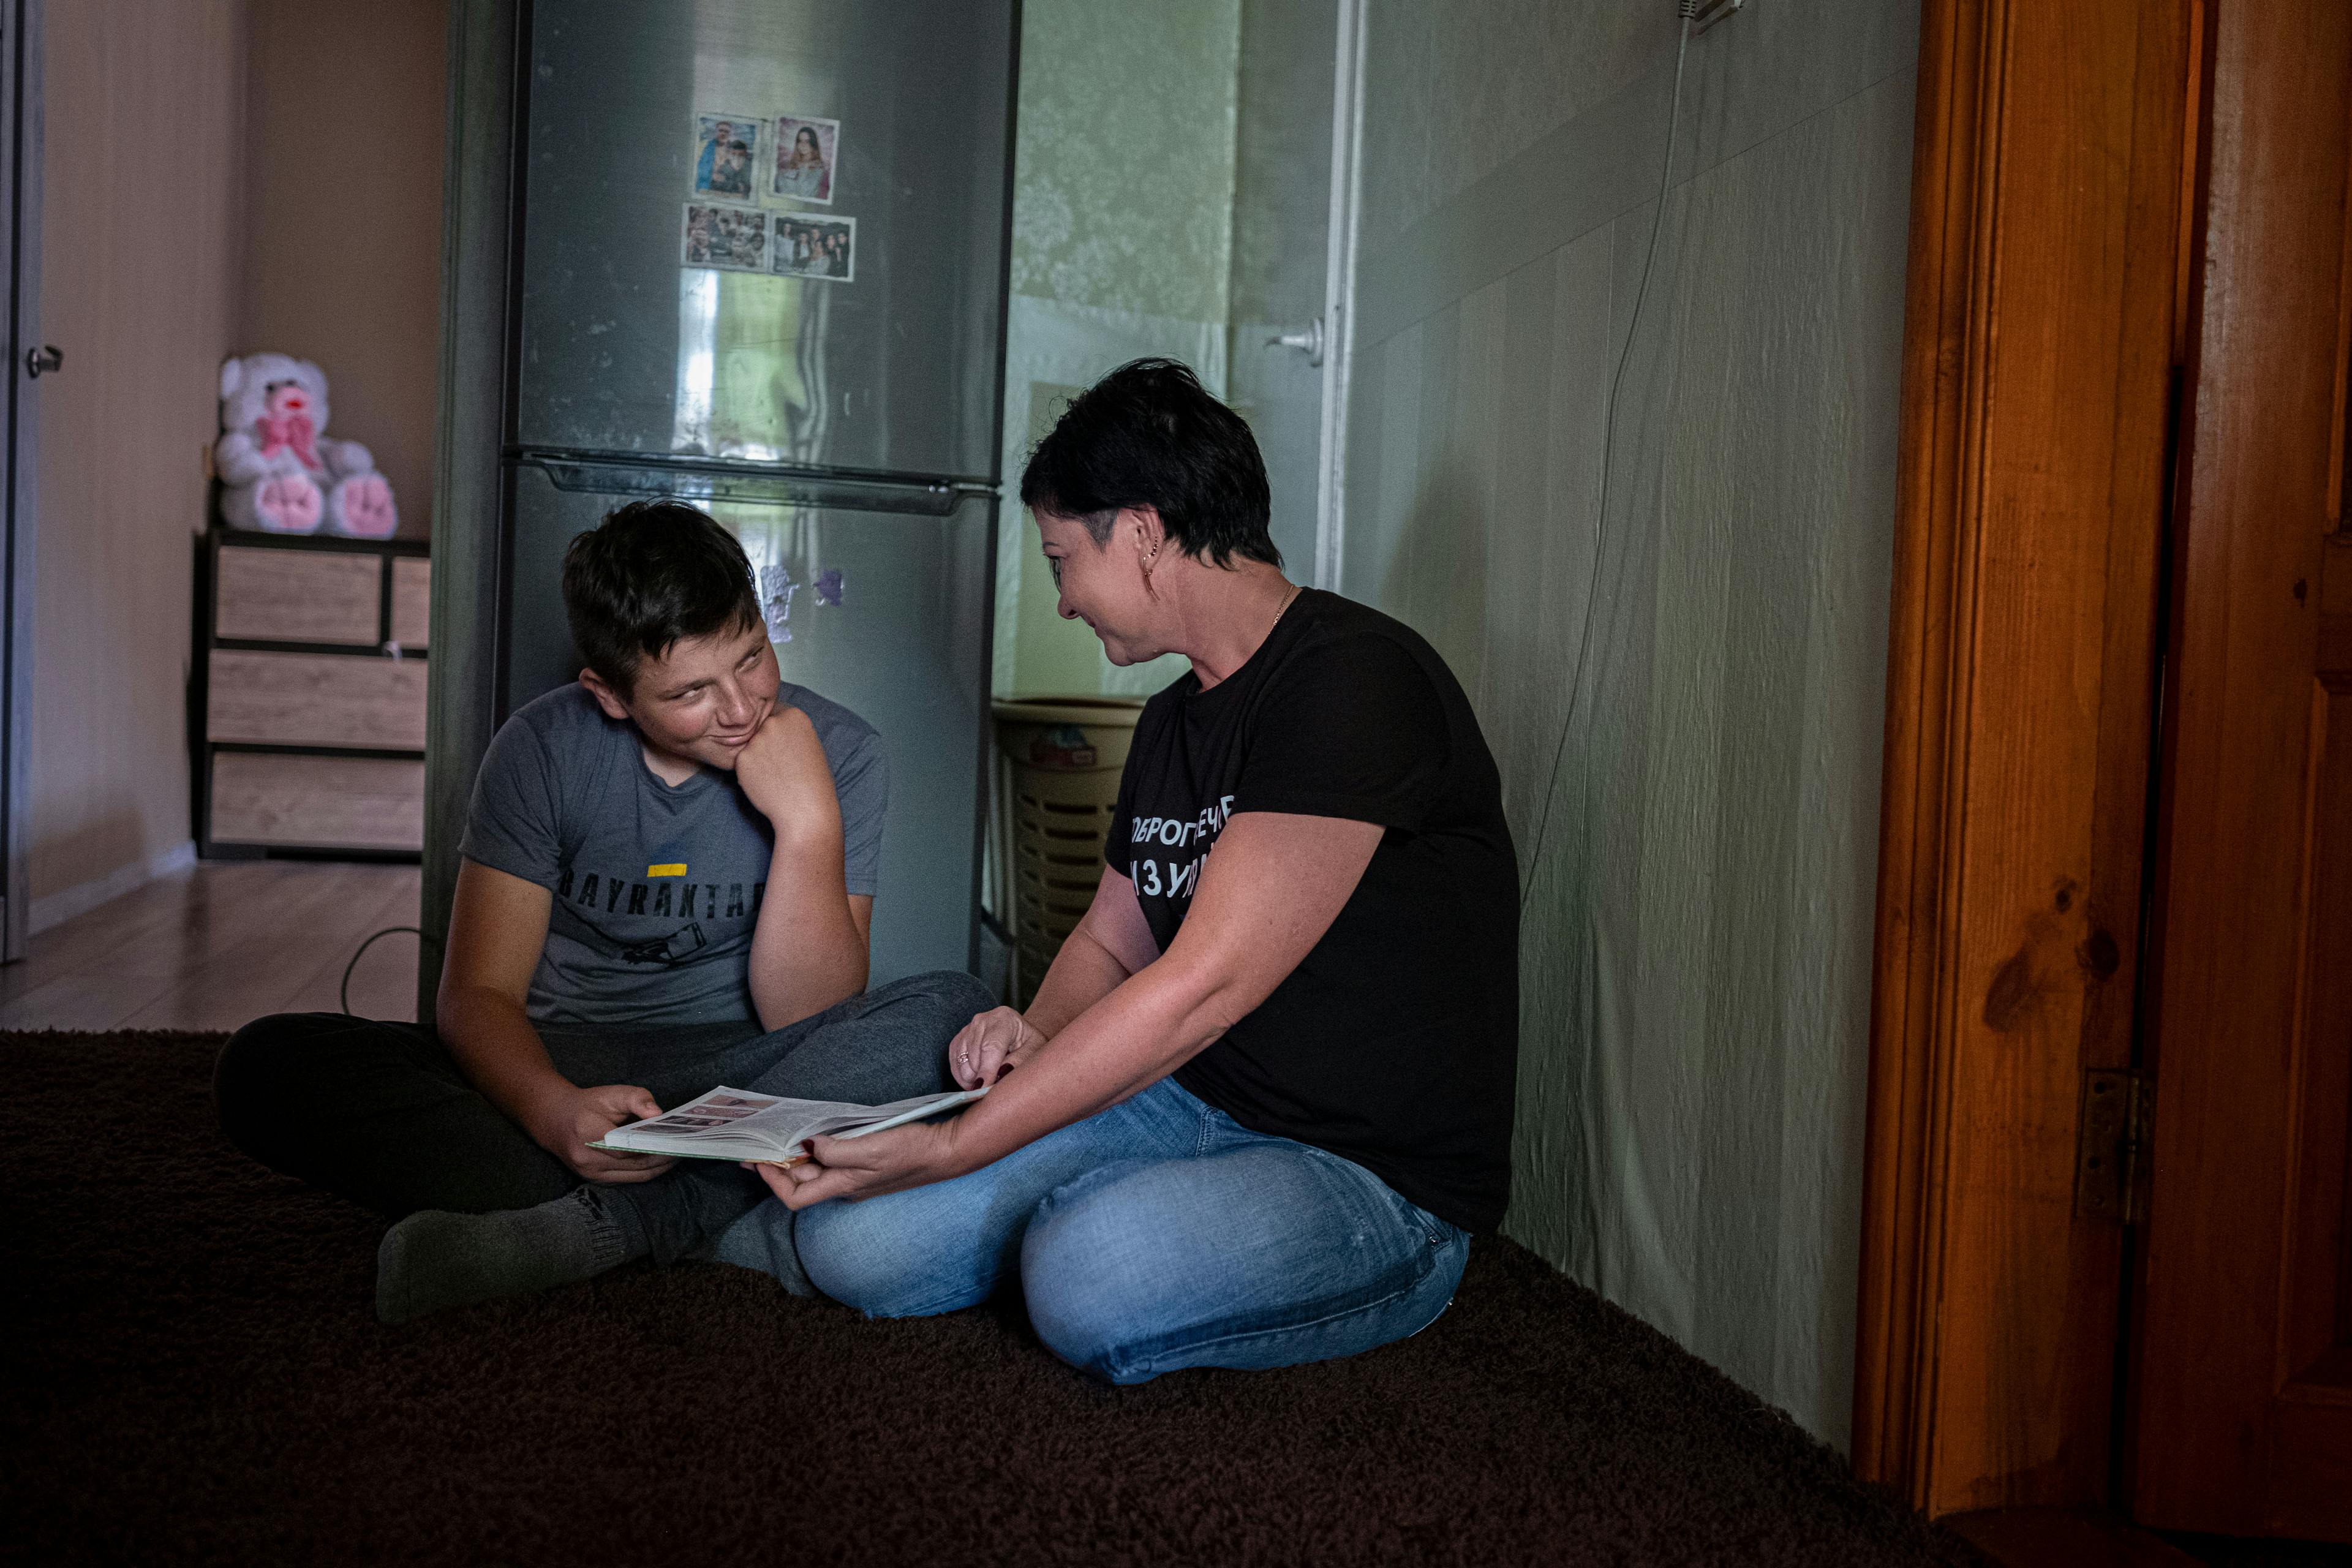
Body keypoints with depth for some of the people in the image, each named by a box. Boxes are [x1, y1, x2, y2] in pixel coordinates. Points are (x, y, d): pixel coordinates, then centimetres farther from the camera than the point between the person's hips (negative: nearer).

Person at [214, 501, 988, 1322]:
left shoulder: (837, 753, -8)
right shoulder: (544, 749, -5)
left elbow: (801, 1020, -12)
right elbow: (478, 993, -10)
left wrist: (812, 825, -25)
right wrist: (553, 1110, -32)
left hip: (743, 1076, -1)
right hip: (564, 1065, 2)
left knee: (956, 1014, -29)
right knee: (267, 1062, -22)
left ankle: (582, 1224, -30)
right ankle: (719, 1216, -30)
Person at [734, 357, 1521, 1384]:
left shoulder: (1353, 683, -19)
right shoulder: (1172, 721, 11)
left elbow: (1200, 990, -23)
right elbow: (1110, 939, 22)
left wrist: (946, 1153, -20)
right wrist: (1036, 1034, -3)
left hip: (1380, 1179, -7)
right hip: (1187, 1107, 7)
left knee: (1090, 1280, -35)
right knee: (852, 1241, -12)